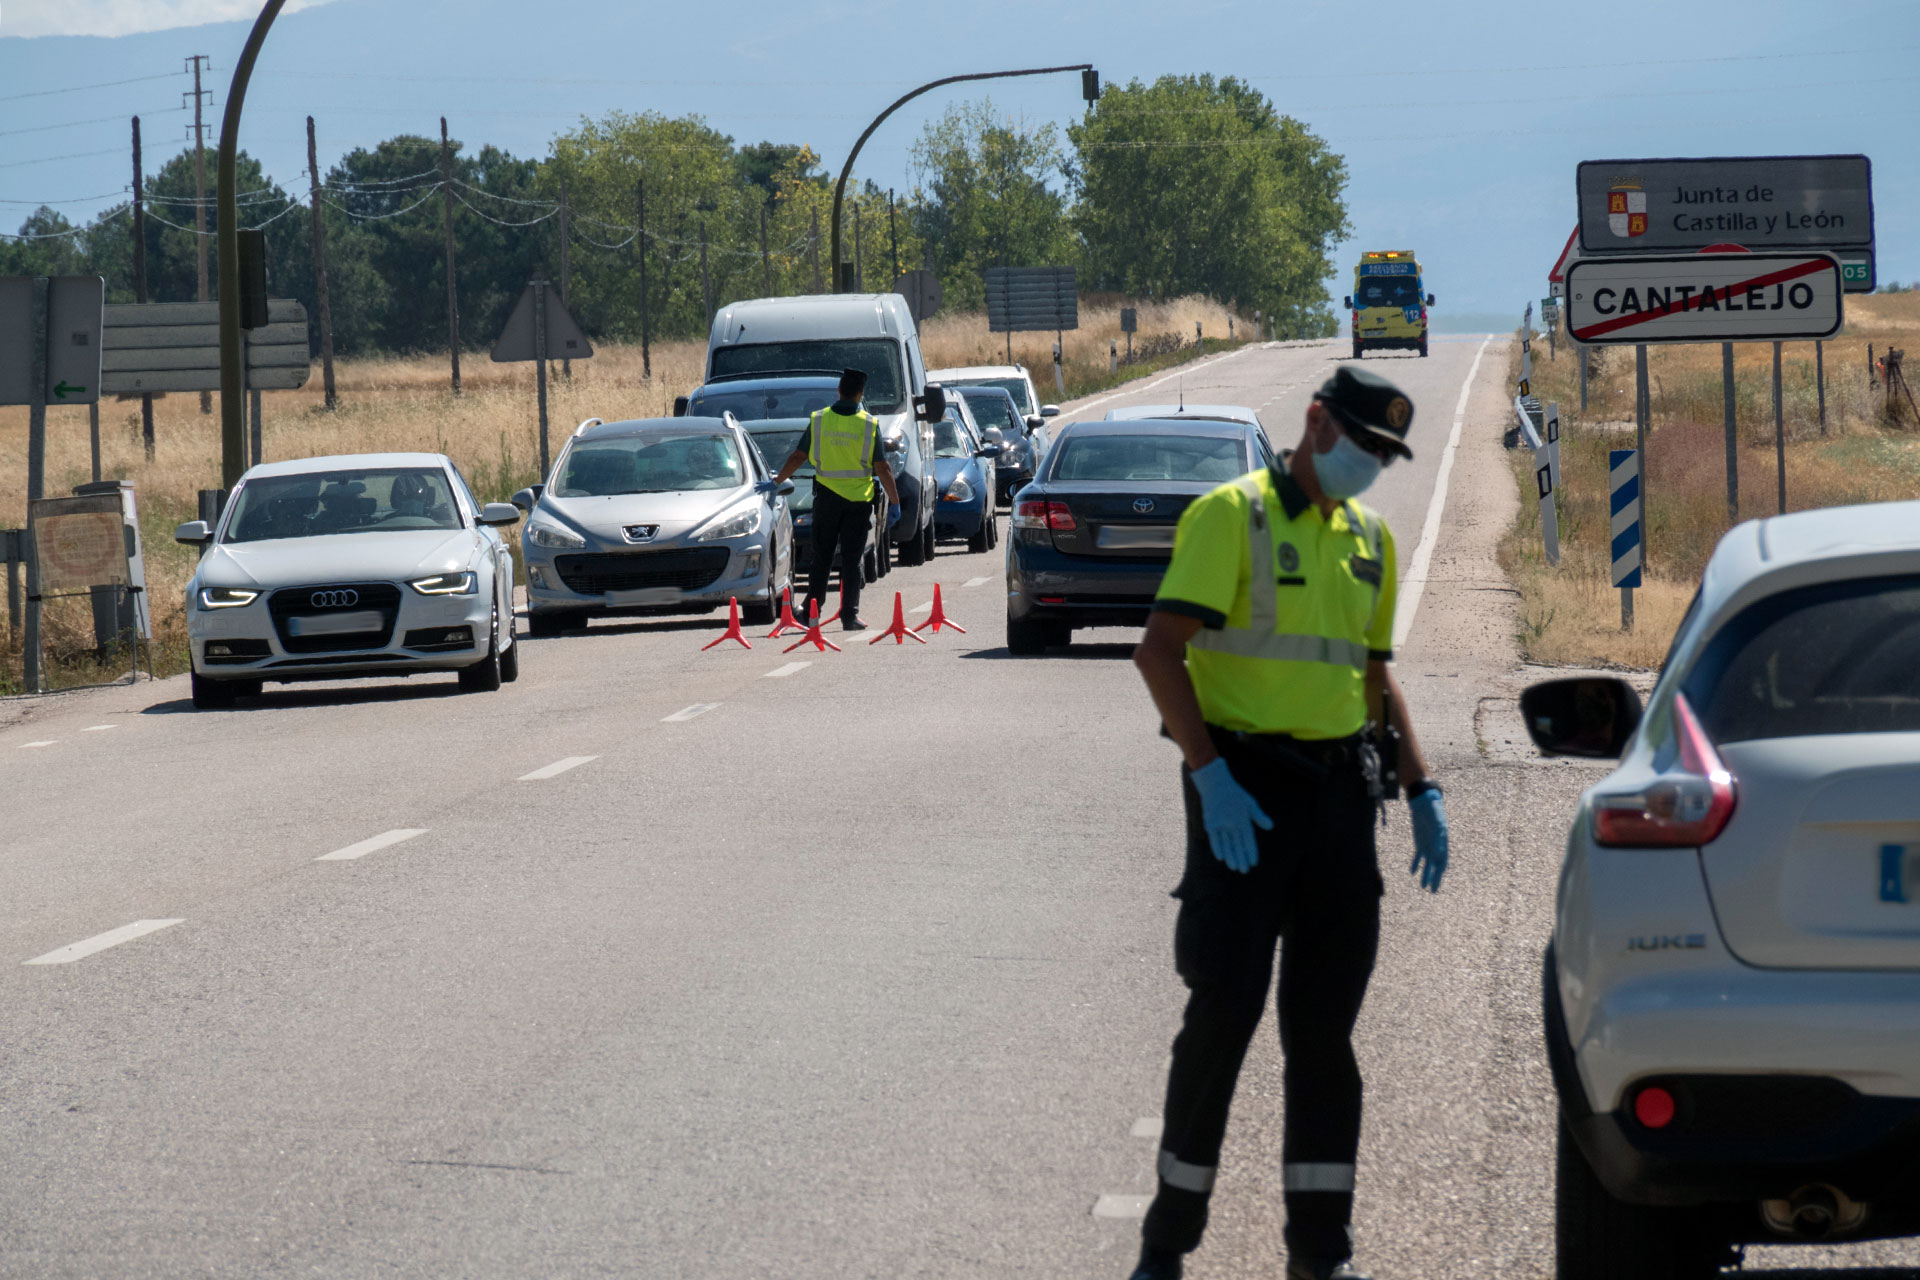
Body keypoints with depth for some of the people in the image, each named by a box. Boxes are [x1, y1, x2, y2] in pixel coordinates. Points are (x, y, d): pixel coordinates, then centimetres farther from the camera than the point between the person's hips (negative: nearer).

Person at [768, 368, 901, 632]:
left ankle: (812, 611, 12)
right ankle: (850, 615, 0)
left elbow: (797, 457, 2)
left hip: (826, 498, 1)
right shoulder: (869, 424, -7)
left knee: (821, 558, 11)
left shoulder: (818, 421, -3)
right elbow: (882, 468, -7)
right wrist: (894, 502, 0)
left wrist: (776, 482, 17)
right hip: (858, 500, -1)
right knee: (851, 560, 4)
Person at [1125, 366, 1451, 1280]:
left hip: (1340, 789, 6)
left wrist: (1421, 789, 14)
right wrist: (1210, 774, -22)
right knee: (1223, 1013, -5)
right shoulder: (1232, 515, -7)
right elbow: (1159, 650, -14)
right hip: (1245, 788, -6)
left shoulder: (1369, 538, 15)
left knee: (1324, 1023, 7)